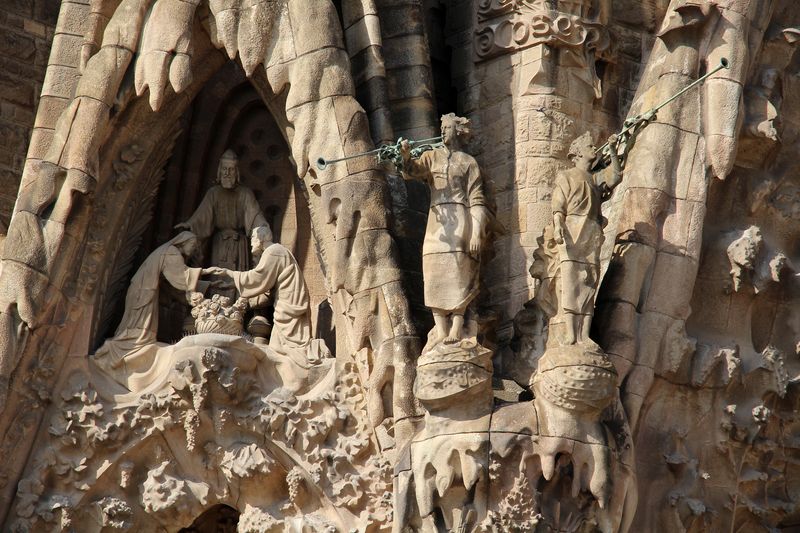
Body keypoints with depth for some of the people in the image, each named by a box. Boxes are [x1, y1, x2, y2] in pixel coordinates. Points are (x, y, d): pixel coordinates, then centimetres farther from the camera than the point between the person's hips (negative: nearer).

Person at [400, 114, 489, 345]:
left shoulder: (468, 162, 9)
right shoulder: (432, 156, 17)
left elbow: (476, 201, 3)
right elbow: (413, 171, -3)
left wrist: (477, 232, -8)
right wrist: (406, 156, -26)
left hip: (460, 220, -3)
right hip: (437, 220, 3)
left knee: (457, 273, -12)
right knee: (435, 274, -5)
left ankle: (456, 328, -18)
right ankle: (440, 331, -6)